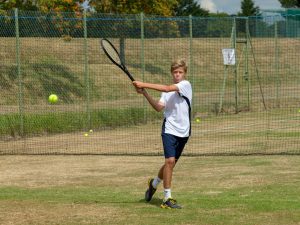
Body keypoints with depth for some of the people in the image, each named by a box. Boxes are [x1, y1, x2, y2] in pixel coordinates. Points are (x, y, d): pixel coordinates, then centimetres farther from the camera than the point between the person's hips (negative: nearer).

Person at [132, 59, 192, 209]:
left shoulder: (186, 85, -5)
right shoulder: (167, 91, 5)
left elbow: (167, 89, -19)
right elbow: (159, 107, -7)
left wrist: (144, 85, -21)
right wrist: (145, 94, -19)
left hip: (183, 132, 0)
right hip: (169, 130, 0)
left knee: (171, 163, 12)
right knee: (170, 161, -15)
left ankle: (154, 183, 39)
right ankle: (167, 198, -10)